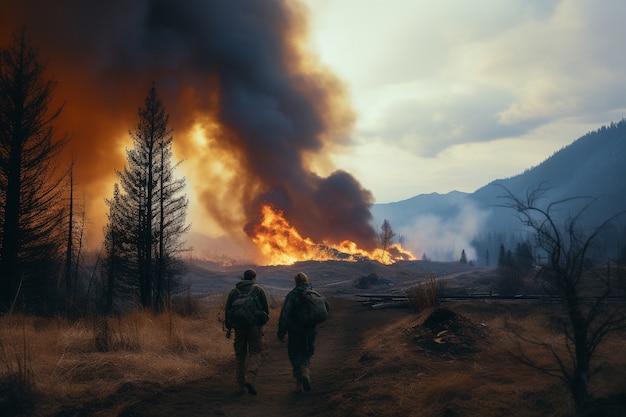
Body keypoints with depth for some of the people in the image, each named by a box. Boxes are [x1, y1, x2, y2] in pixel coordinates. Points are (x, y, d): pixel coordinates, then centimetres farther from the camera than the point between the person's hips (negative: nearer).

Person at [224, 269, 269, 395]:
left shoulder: (233, 291, 13)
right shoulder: (258, 290, 5)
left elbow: (227, 310, 11)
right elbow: (266, 308, 6)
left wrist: (228, 328, 16)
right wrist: (264, 320, 22)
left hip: (238, 327, 3)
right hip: (255, 325, -3)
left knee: (240, 355, 9)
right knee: (255, 353, 2)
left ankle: (241, 386, 8)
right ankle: (250, 379, -20)